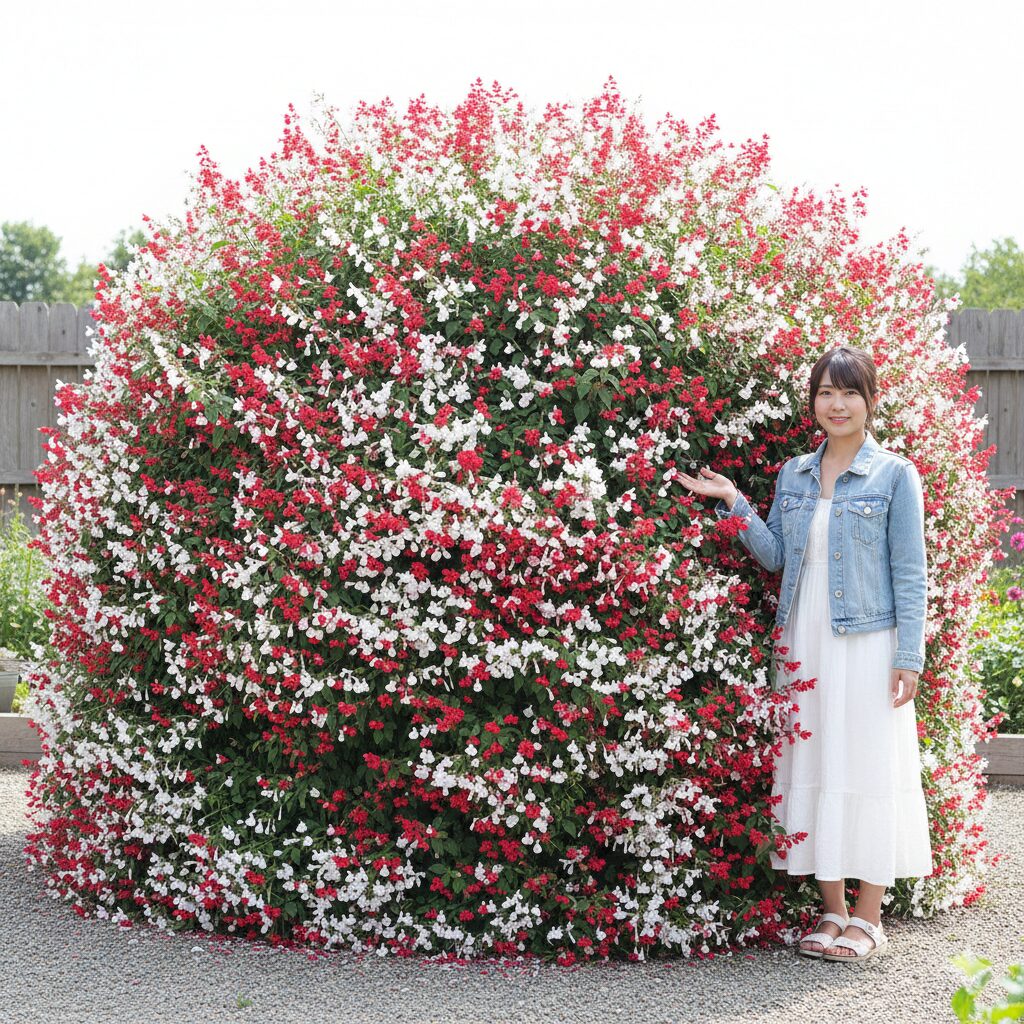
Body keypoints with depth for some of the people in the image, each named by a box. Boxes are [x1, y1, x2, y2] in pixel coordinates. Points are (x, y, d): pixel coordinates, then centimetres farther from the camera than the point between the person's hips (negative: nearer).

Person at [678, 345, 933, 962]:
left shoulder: (895, 475, -2)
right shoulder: (795, 475, 12)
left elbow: (910, 574, -4)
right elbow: (775, 555, 11)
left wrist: (908, 657, -9)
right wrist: (733, 503, 0)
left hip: (867, 645, -5)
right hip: (803, 645, 5)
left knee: (869, 768, -1)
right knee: (812, 768, 7)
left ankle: (868, 918, 8)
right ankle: (833, 909, 17)